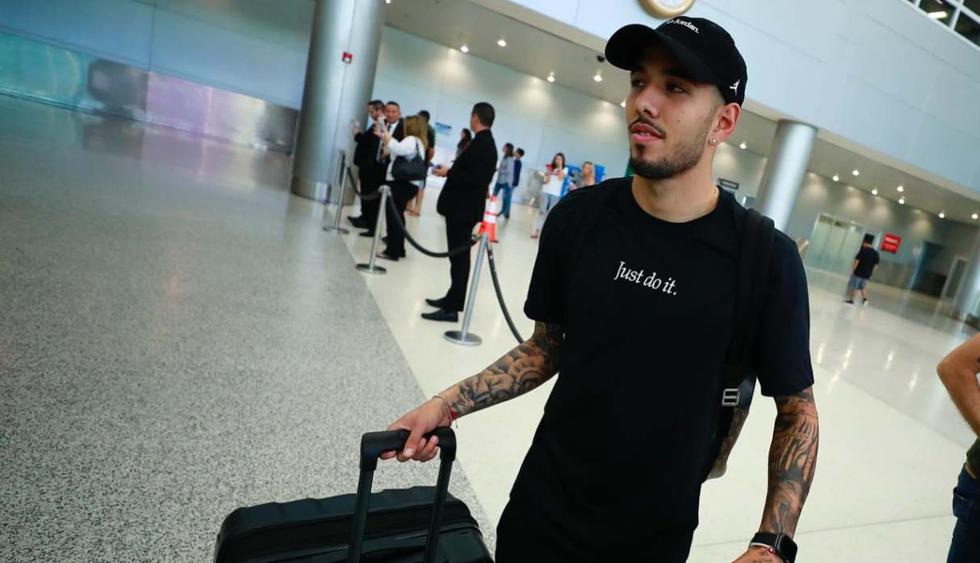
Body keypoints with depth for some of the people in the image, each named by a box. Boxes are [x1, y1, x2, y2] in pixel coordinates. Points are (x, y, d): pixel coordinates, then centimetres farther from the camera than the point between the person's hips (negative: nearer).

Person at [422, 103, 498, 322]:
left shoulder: (481, 143, -16)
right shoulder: (485, 142, 14)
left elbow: (474, 178, -24)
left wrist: (448, 173, -14)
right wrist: (451, 171, 13)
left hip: (464, 209, -10)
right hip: (464, 207, 10)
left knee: (459, 257, -6)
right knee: (458, 256, 16)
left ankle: (452, 309, 0)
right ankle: (452, 299, 28)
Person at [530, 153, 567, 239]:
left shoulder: (565, 169, 7)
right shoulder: (550, 168, 9)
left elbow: (561, 178, -12)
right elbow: (547, 181, 2)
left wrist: (560, 166, -9)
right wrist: (548, 172, -11)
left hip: (556, 194, -1)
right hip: (546, 192, 1)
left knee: (550, 213, -3)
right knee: (542, 211, -3)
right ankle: (536, 230, -3)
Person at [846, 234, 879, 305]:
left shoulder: (863, 250, -12)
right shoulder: (876, 253, 5)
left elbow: (857, 261, -14)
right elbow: (876, 265, 10)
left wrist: (852, 270, -8)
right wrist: (871, 273, 19)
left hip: (858, 272, -5)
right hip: (867, 274, 5)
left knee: (854, 287, 5)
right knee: (863, 286, 23)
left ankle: (851, 300, 11)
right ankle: (865, 299, 12)